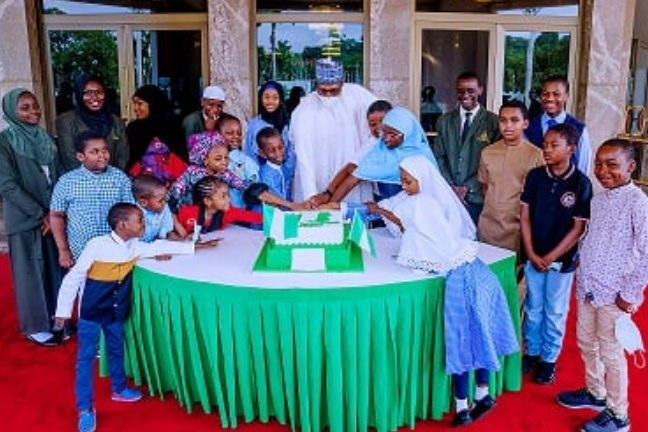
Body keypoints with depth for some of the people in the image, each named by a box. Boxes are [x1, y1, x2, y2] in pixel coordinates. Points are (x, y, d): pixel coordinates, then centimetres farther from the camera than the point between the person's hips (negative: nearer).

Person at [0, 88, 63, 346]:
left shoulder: (46, 139, 7)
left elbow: (57, 178, 8)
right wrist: (40, 215, -14)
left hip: (52, 217, 5)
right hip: (24, 219, -5)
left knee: (55, 267, 12)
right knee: (31, 271, 6)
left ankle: (55, 318, 29)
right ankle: (35, 326, 21)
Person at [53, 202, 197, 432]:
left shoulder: (135, 247, -6)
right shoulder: (97, 245, -22)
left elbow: (160, 246, 5)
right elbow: (73, 277, -17)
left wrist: (193, 246, -1)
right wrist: (63, 310, -14)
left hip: (116, 311, 6)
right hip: (91, 311, -6)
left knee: (117, 350, 20)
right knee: (86, 357, 2)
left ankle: (119, 389, 41)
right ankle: (85, 409, 10)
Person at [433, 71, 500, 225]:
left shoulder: (493, 121, 0)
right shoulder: (444, 121, 12)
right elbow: (439, 157, 9)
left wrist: (468, 187, -9)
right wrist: (450, 186, -4)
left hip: (477, 197, -2)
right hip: (447, 196, 3)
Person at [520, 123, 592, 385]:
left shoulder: (581, 183, -12)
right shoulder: (535, 176, -4)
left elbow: (578, 228, -10)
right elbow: (525, 216, -1)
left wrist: (550, 257, -11)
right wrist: (531, 254, -8)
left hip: (562, 259, -2)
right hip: (533, 257, 2)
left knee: (555, 312, 11)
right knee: (533, 308, 15)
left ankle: (549, 359, 27)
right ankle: (531, 352, 32)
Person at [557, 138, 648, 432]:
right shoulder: (598, 199, 8)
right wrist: (582, 269, 10)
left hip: (613, 293, -7)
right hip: (587, 287, 8)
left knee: (610, 352, 4)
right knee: (585, 342, 20)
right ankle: (595, 392, 41)